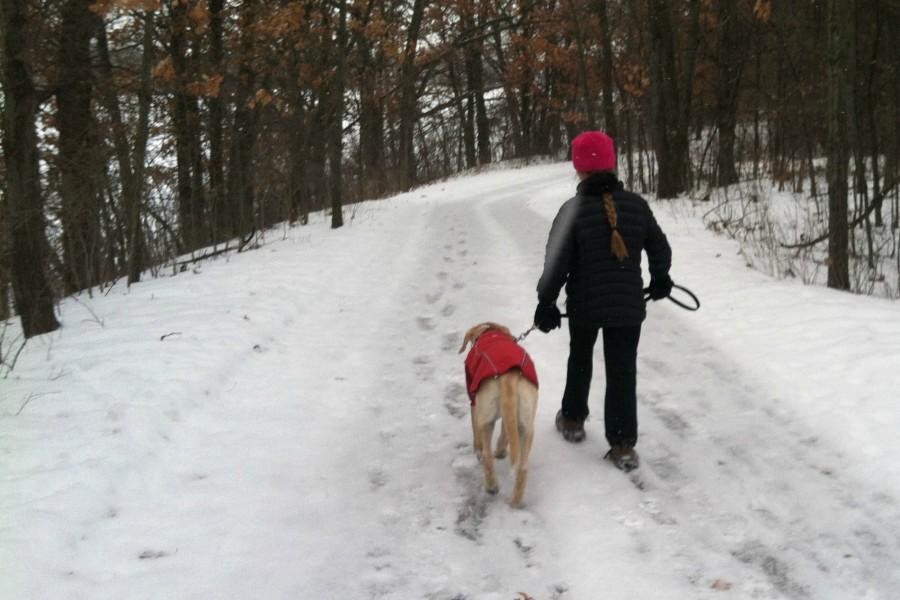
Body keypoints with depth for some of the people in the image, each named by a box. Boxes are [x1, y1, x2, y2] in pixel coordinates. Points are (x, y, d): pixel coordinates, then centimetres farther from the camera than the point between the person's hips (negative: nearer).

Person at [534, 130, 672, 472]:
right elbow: (660, 249, 8)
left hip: (584, 304, -1)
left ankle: (573, 420, 37)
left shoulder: (573, 210, -13)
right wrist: (660, 280, 26)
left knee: (580, 361, 23)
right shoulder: (637, 205, -3)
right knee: (623, 371, 5)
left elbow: (556, 263, -12)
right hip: (628, 305, 1)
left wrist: (546, 304, -2)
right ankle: (623, 445, 4)